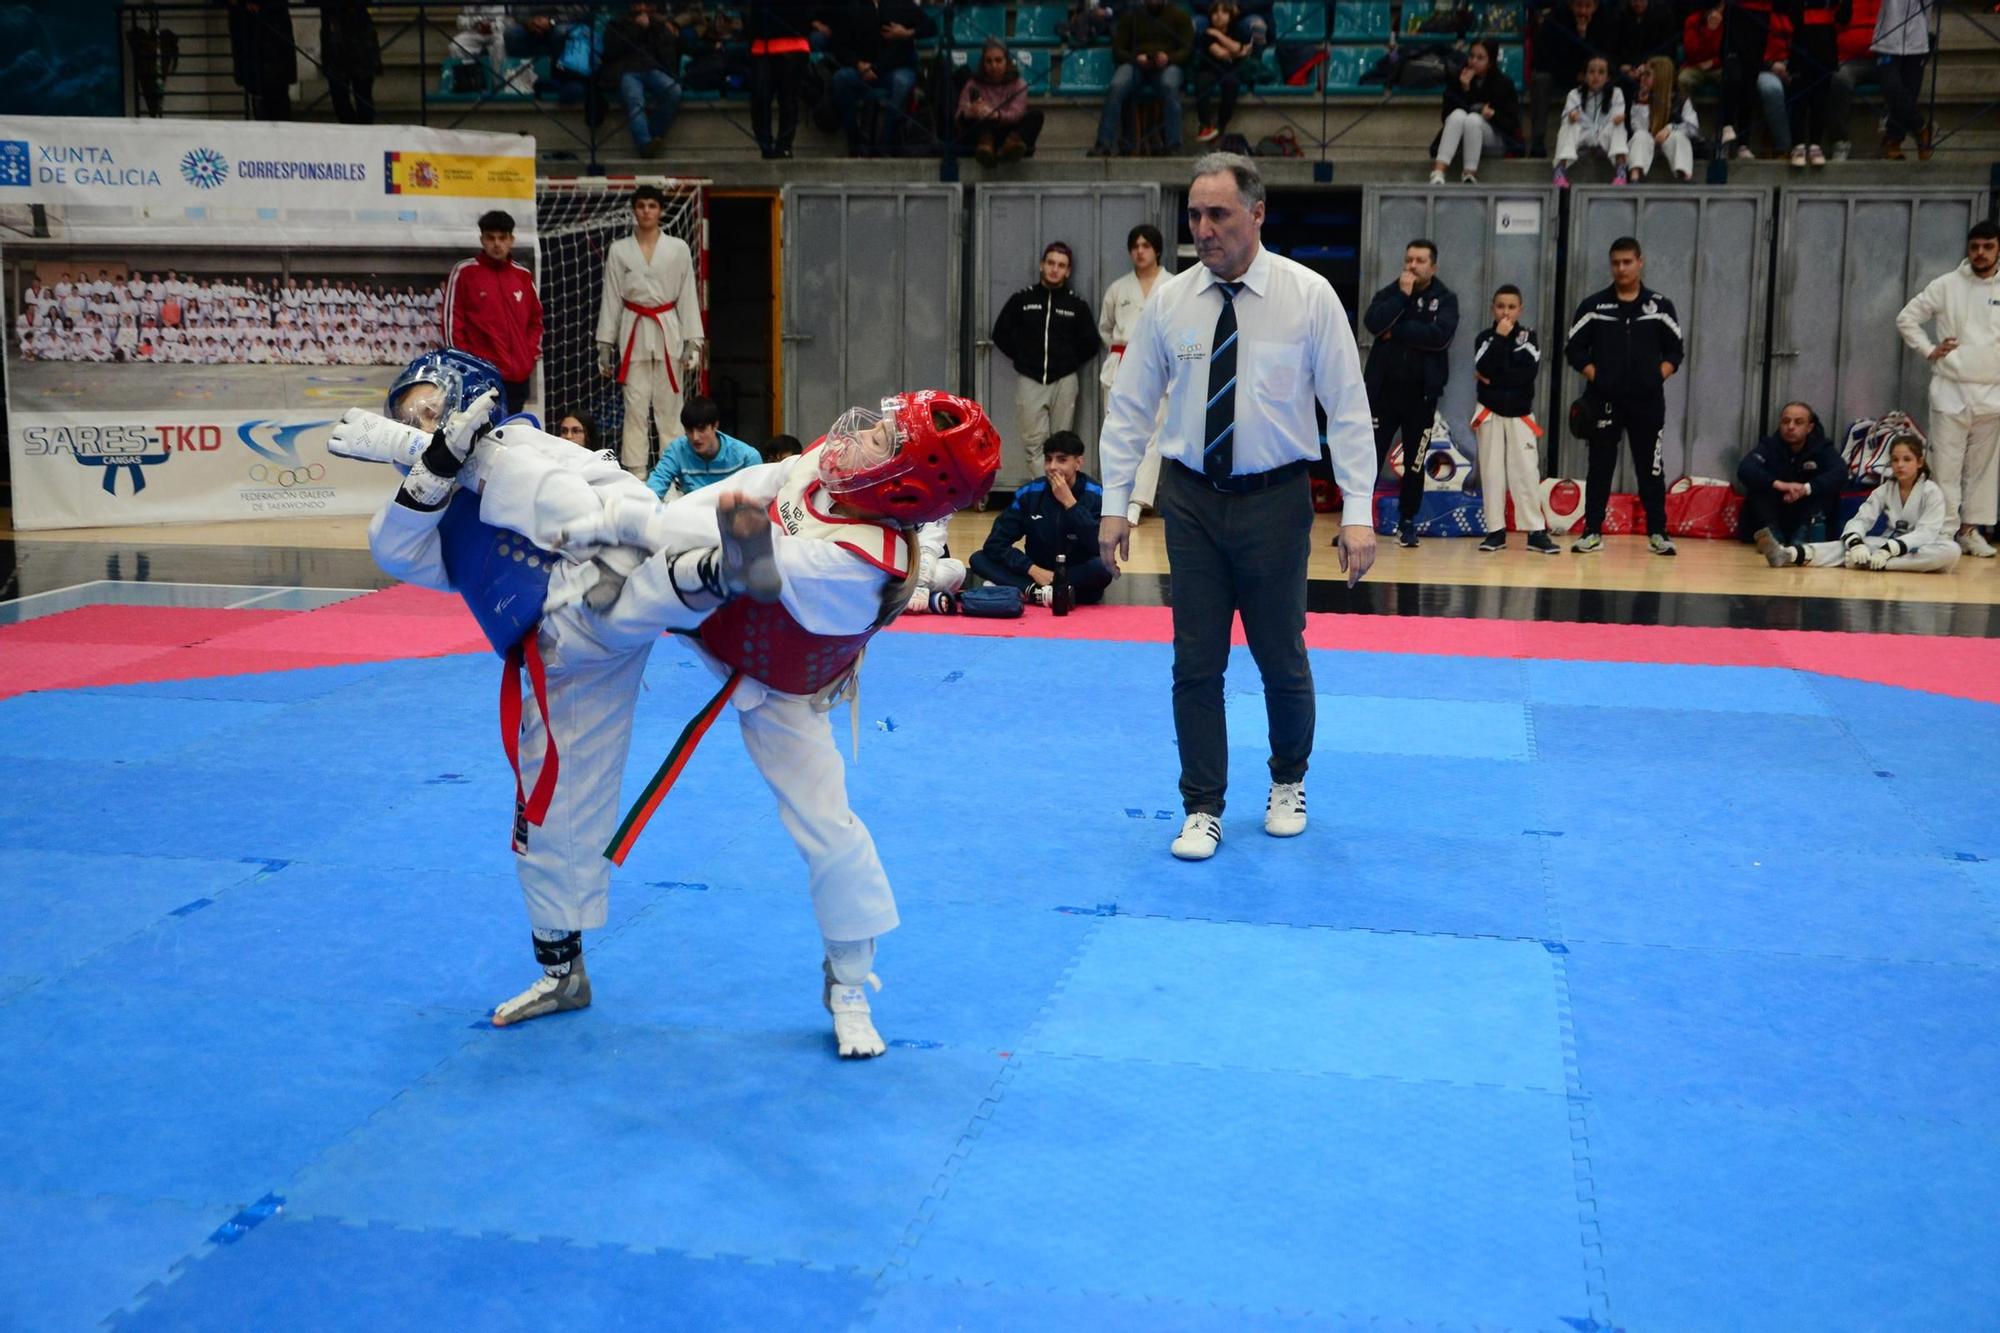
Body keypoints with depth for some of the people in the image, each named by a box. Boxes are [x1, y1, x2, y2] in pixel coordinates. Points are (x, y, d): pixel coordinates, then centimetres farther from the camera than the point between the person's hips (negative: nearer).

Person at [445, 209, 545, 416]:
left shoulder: (523, 275, 13)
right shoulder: (464, 271, -1)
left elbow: (535, 317, 23)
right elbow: (452, 318, -1)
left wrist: (532, 353, 11)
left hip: (518, 377, 5)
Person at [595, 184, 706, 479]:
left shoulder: (678, 249, 4)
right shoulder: (619, 250, 6)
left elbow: (688, 297, 4)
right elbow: (611, 299, 8)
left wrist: (692, 343, -1)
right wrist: (605, 345, 5)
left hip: (668, 333, 0)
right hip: (634, 334, 1)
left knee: (669, 406, 0)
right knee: (635, 407, -1)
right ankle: (636, 475, 3)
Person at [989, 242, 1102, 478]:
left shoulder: (1077, 304, 2)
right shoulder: (1022, 299, 3)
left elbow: (1091, 343, 8)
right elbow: (1000, 334, 10)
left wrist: (1070, 362, 5)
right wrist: (1021, 358, 6)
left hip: (1064, 382, 0)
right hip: (1030, 381, 0)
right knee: (1034, 443, -4)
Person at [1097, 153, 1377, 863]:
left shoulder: (1308, 295, -8)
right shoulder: (1169, 300, -1)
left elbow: (1348, 406, -6)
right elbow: (1130, 406, 5)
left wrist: (1358, 511, -10)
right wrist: (1114, 503, 2)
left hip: (1274, 499, -2)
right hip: (1192, 498, 2)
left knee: (1281, 658, 9)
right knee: (1196, 664, 5)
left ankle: (1288, 783, 35)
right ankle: (1203, 810, 19)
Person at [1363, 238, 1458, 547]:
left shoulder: (1445, 298, 0)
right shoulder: (1389, 292, 4)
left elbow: (1440, 335, -18)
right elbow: (1373, 323, -14)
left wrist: (1396, 331, -13)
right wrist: (1402, 295, -15)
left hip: (1421, 393, 0)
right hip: (1383, 389, 0)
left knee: (1414, 462, 9)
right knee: (1369, 457, -4)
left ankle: (1407, 521, 21)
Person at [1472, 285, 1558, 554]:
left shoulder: (1529, 337, 2)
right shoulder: (1485, 338, 2)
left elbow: (1530, 373, -12)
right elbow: (1483, 369, -16)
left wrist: (1494, 379, -14)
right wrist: (1499, 337, -17)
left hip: (1521, 415, 0)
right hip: (1490, 413, 1)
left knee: (1527, 473, -3)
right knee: (1491, 472, 2)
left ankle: (1536, 531, -2)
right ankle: (1496, 530, 7)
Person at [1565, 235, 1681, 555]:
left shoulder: (1660, 306, 5)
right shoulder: (1594, 305, 3)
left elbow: (1675, 351, 9)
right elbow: (1575, 348, 5)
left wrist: (1658, 376, -5)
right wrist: (1594, 376, -6)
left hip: (1647, 401, 0)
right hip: (1603, 399, 0)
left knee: (1651, 467, 3)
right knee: (1600, 466, 4)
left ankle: (1657, 533, 10)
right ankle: (1592, 532, 8)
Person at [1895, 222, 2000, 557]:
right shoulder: (1946, 286, 0)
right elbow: (1906, 318, 4)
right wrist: (1929, 351, -5)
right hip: (1950, 391, -2)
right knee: (1946, 465, -2)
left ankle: (1970, 529, 15)